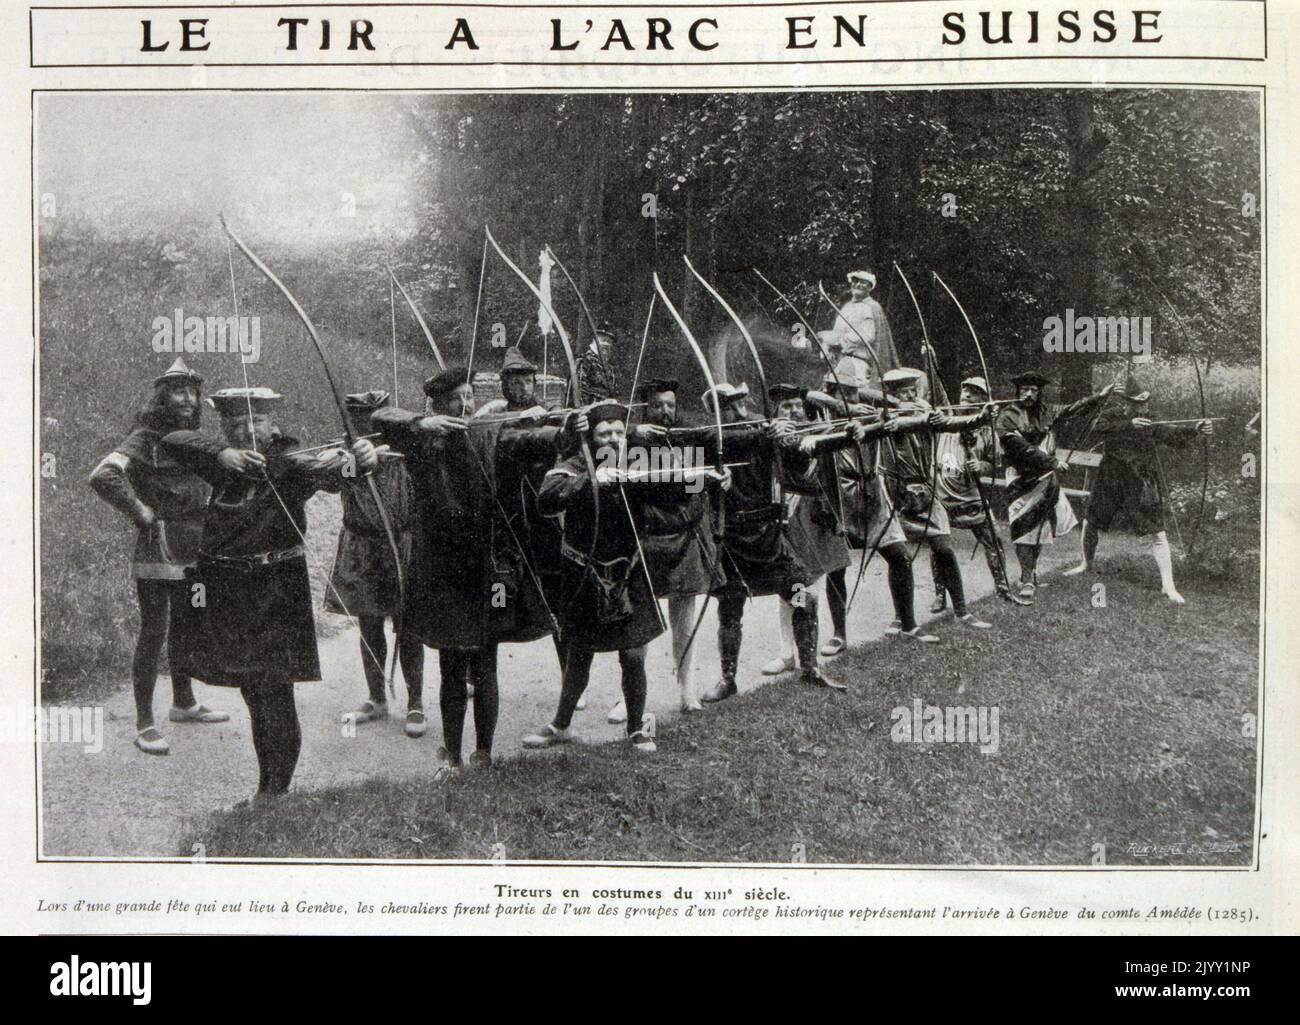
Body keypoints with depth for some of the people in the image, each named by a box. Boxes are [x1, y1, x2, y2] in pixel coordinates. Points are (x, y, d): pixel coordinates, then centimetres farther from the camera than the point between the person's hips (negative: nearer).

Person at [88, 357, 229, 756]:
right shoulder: (145, 438, -13)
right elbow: (103, 476, -26)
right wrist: (142, 514, -19)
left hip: (193, 551, 8)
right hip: (157, 548, -8)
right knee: (153, 632, -6)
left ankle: (184, 703, 33)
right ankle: (144, 724, -1)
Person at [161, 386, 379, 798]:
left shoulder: (290, 463, -11)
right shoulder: (225, 463, 4)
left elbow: (329, 470, -30)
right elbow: (173, 440, -7)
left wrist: (360, 459, -54)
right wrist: (222, 454, -26)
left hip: (275, 592, -6)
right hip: (225, 591, 6)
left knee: (275, 696, -5)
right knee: (252, 694, 16)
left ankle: (276, 793, 5)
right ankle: (266, 788, 29)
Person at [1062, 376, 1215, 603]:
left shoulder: (1149, 423, -8)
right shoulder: (1111, 414, -7)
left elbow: (1172, 433, -23)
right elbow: (1097, 429, -26)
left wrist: (1195, 429, -41)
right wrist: (1129, 425, -36)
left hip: (1143, 484, -2)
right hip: (1111, 481, 2)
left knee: (1159, 533, -8)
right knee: (1090, 522, 15)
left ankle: (1168, 586, -5)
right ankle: (1086, 564, 41)